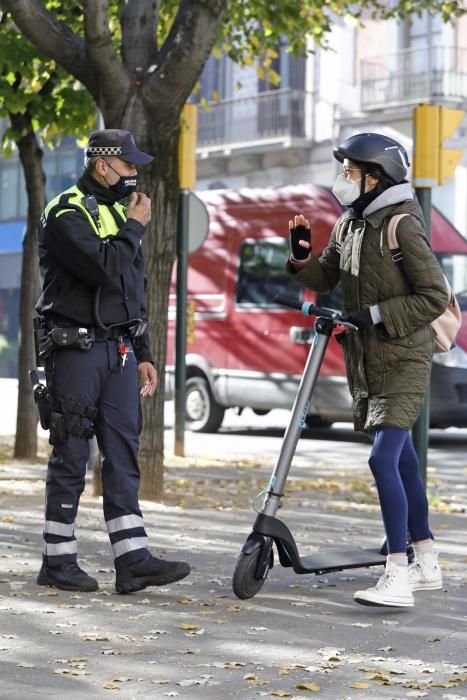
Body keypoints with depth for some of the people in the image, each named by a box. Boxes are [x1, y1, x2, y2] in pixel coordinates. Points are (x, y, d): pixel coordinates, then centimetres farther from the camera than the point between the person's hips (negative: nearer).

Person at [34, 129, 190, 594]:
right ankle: (57, 562, 6)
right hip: (76, 350, -8)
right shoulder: (66, 214, -8)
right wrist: (134, 228, -9)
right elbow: (105, 269, -24)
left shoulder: (117, 212, 18)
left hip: (118, 351, 8)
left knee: (123, 456, 2)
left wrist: (143, 354, 18)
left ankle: (132, 561, 1)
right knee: (71, 457, -3)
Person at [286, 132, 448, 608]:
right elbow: (325, 278, 19)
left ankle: (397, 579, -17)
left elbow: (435, 297, -17)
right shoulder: (348, 224, 9)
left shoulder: (402, 226, -15)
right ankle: (426, 565, 27)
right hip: (366, 363, 9)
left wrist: (377, 315, -20)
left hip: (403, 362, -9)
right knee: (401, 460, 16)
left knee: (384, 460, -18)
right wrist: (302, 257, -1)